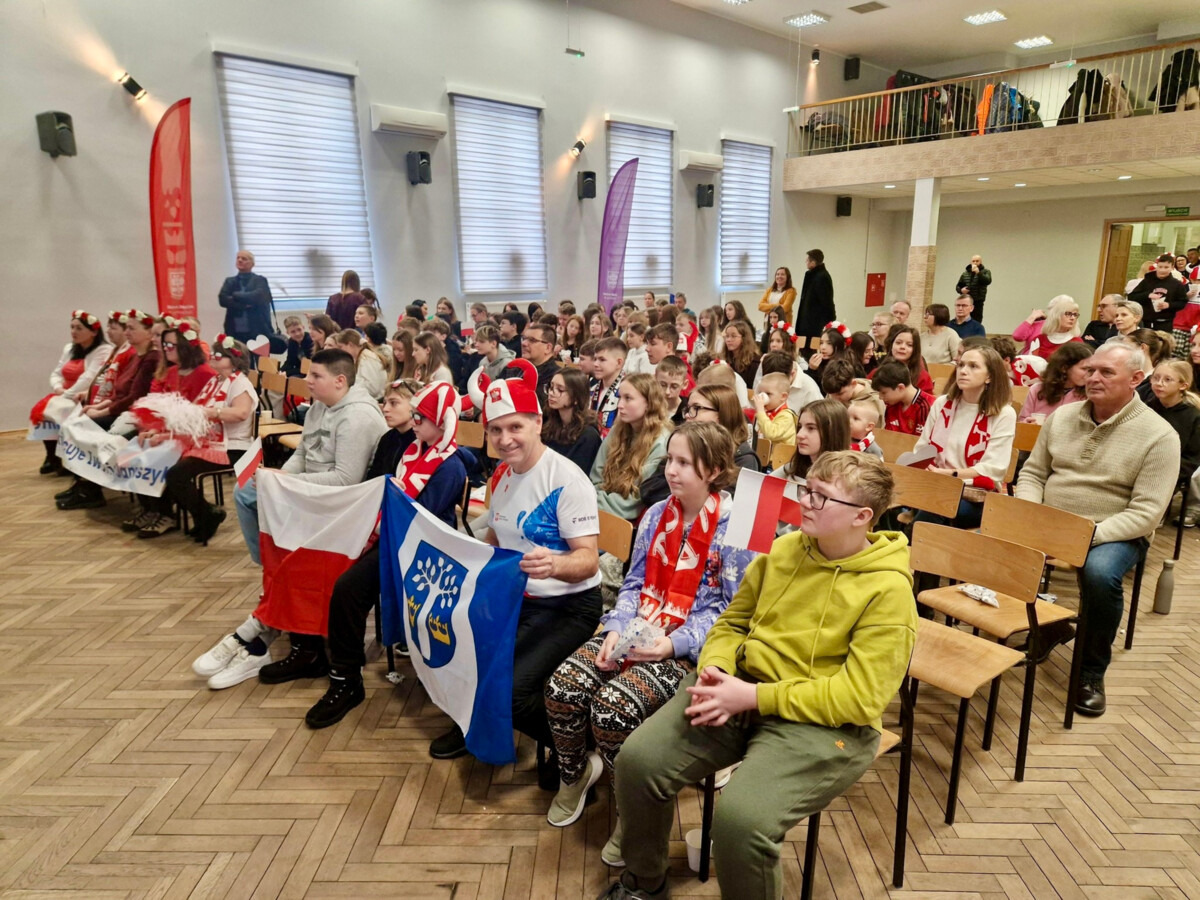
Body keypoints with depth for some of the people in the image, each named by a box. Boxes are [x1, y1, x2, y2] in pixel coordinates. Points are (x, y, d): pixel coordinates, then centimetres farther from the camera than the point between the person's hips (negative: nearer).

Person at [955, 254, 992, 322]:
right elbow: (958, 286, 17)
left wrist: (978, 272, -24)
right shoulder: (965, 273, 13)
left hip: (978, 302, -3)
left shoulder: (986, 271, 3)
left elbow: (987, 281, -16)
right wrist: (961, 290, -5)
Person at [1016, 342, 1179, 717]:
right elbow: (1032, 473, 9)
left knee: (1100, 574, -36)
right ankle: (1046, 626, 5)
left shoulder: (1159, 435, -10)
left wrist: (1088, 536, -26)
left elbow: (1146, 512, -15)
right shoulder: (1062, 416, 5)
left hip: (1114, 533, -4)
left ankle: (1092, 671, -9)